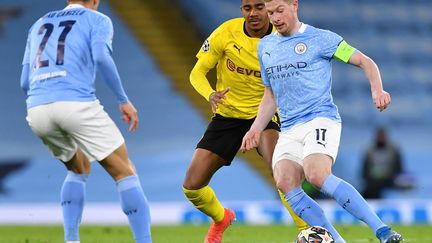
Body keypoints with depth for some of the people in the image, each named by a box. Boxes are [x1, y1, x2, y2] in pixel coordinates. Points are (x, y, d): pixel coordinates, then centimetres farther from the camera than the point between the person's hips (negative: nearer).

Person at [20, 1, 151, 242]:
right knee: (125, 173, 3)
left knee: (79, 170, 28)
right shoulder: (98, 20, 14)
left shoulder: (39, 25, 28)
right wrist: (124, 100, -3)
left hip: (36, 110, 5)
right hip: (77, 103, -5)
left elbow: (26, 82, 23)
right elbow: (101, 57, -8)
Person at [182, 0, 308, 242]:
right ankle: (221, 218, 33)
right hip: (227, 115, 2)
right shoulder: (226, 32, -13)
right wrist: (210, 94, -28)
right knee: (192, 186, -2)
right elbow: (198, 72, -7)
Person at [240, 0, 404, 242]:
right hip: (289, 129, 6)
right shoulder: (265, 47, 18)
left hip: (321, 120, -6)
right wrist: (256, 129, 17)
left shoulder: (321, 38, 1)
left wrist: (377, 90, -14)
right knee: (285, 184, -20)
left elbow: (365, 61, 3)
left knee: (317, 176, -32)